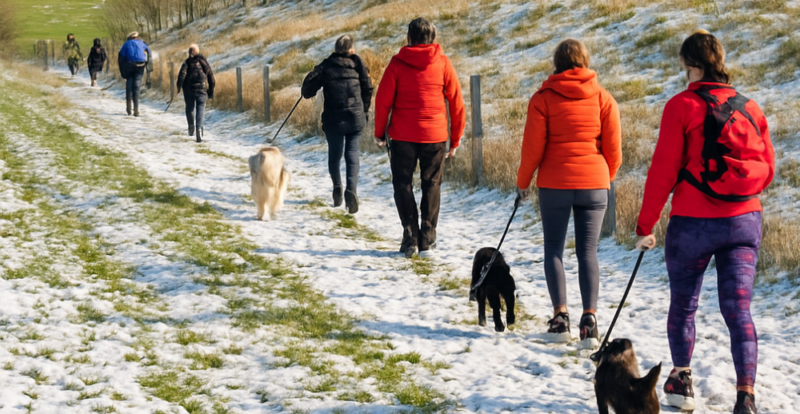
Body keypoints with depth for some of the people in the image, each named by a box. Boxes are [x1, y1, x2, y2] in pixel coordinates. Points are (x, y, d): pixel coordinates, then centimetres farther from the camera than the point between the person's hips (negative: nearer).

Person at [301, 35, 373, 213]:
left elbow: (309, 83, -5)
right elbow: (367, 89, 2)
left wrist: (307, 94, 17)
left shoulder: (326, 66, 2)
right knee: (352, 153, 2)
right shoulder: (357, 64, 5)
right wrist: (365, 111, 13)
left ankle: (337, 186, 3)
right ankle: (351, 189, -19)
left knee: (334, 153, 17)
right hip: (356, 118, 0)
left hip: (333, 118, 0)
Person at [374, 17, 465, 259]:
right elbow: (456, 102, 2)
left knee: (403, 184, 11)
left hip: (402, 135, -1)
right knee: (432, 185, 12)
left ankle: (410, 238, 3)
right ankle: (427, 240, 7)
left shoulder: (398, 63, -3)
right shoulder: (442, 63, 0)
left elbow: (383, 99, -3)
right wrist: (456, 138, 9)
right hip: (434, 135, 1)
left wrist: (380, 132, 8)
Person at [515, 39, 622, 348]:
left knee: (554, 248, 10)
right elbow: (613, 148, 3)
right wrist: (607, 177, 20)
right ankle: (589, 319, -6)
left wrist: (523, 182, 10)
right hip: (594, 183, 1)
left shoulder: (543, 98, -4)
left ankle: (560, 316, 4)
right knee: (588, 251, 5)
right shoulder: (603, 98, 1)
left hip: (554, 184, -1)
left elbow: (532, 147, -4)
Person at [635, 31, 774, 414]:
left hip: (693, 221, -3)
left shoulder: (682, 106, -8)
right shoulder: (749, 108, 6)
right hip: (744, 222, 3)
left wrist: (645, 225, -2)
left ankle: (681, 381, 24)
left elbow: (663, 170, -9)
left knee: (683, 305, 15)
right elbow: (767, 169, 12)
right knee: (738, 309, 1)